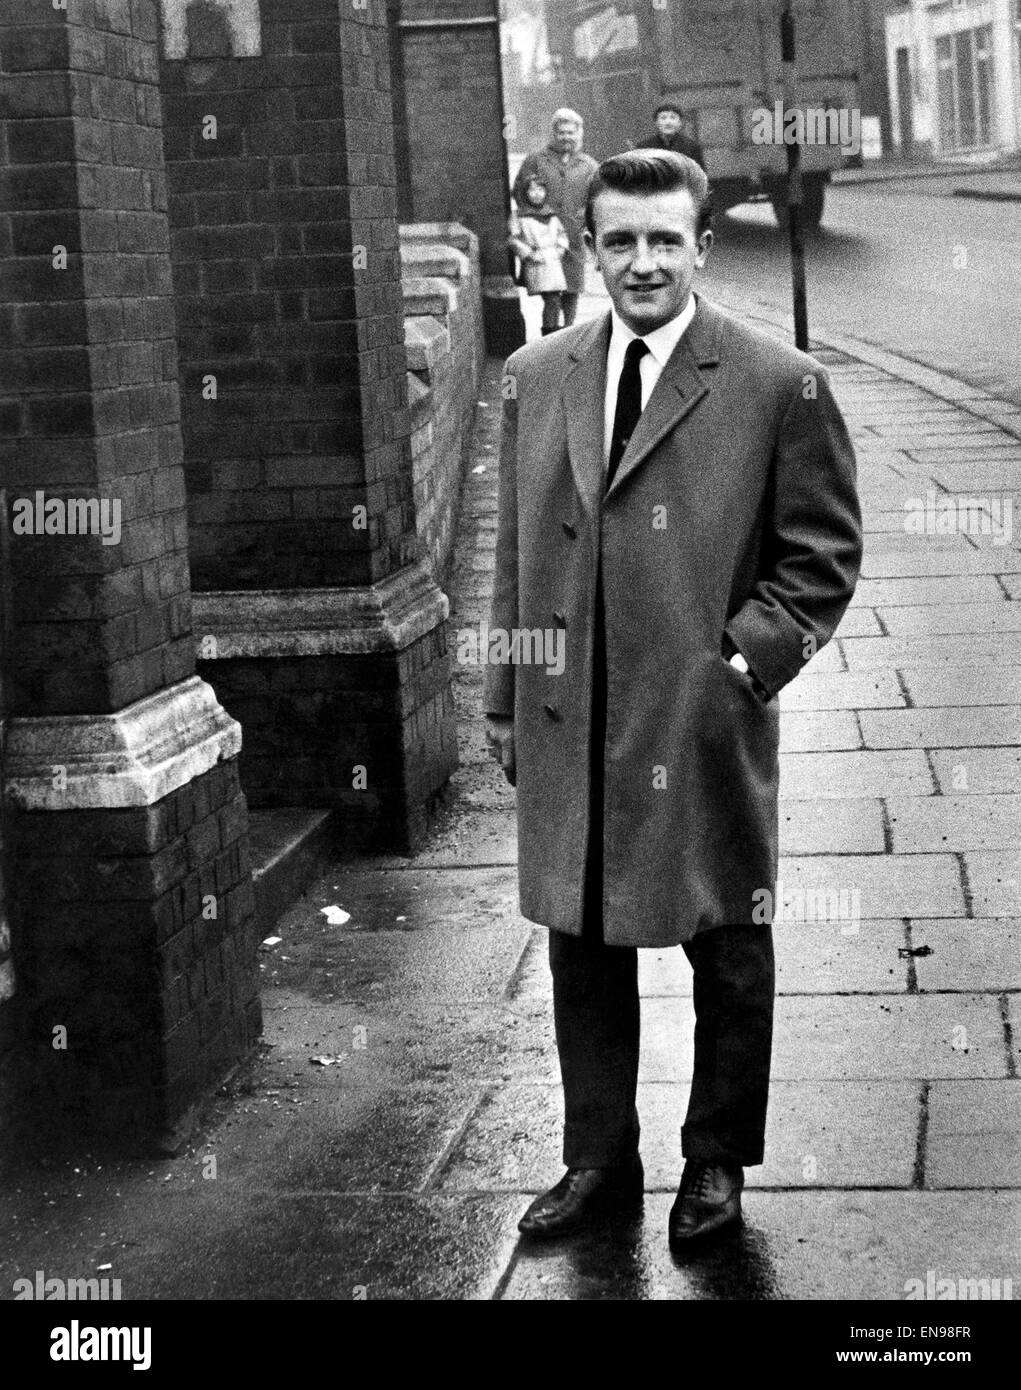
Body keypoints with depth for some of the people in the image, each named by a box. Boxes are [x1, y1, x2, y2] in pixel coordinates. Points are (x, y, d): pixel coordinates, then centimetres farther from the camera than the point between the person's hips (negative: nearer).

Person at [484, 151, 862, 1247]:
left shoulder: (780, 386, -6)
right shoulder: (534, 379, 7)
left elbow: (823, 553, -1)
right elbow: (515, 551, 12)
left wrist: (749, 656, -13)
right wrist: (507, 702, 10)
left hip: (707, 731, -3)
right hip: (567, 733, 4)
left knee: (728, 955, 11)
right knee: (582, 950, 13)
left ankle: (717, 1161, 30)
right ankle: (600, 1159, 30)